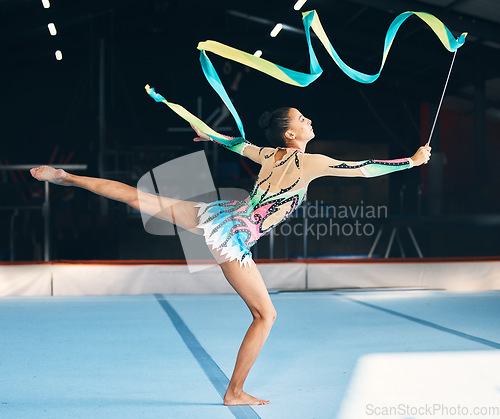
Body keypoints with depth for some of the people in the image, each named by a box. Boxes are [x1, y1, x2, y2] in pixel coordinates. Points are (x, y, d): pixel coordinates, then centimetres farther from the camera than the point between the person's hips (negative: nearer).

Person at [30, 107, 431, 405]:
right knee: (266, 314, 6)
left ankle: (66, 176, 16)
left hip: (217, 215, 7)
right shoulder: (310, 162, -7)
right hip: (233, 238, -7)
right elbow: (365, 168, -5)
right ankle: (235, 393, 12)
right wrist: (413, 160, 6)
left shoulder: (269, 154, 12)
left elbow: (240, 143, 32)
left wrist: (211, 135, 53)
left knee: (138, 196, 14)